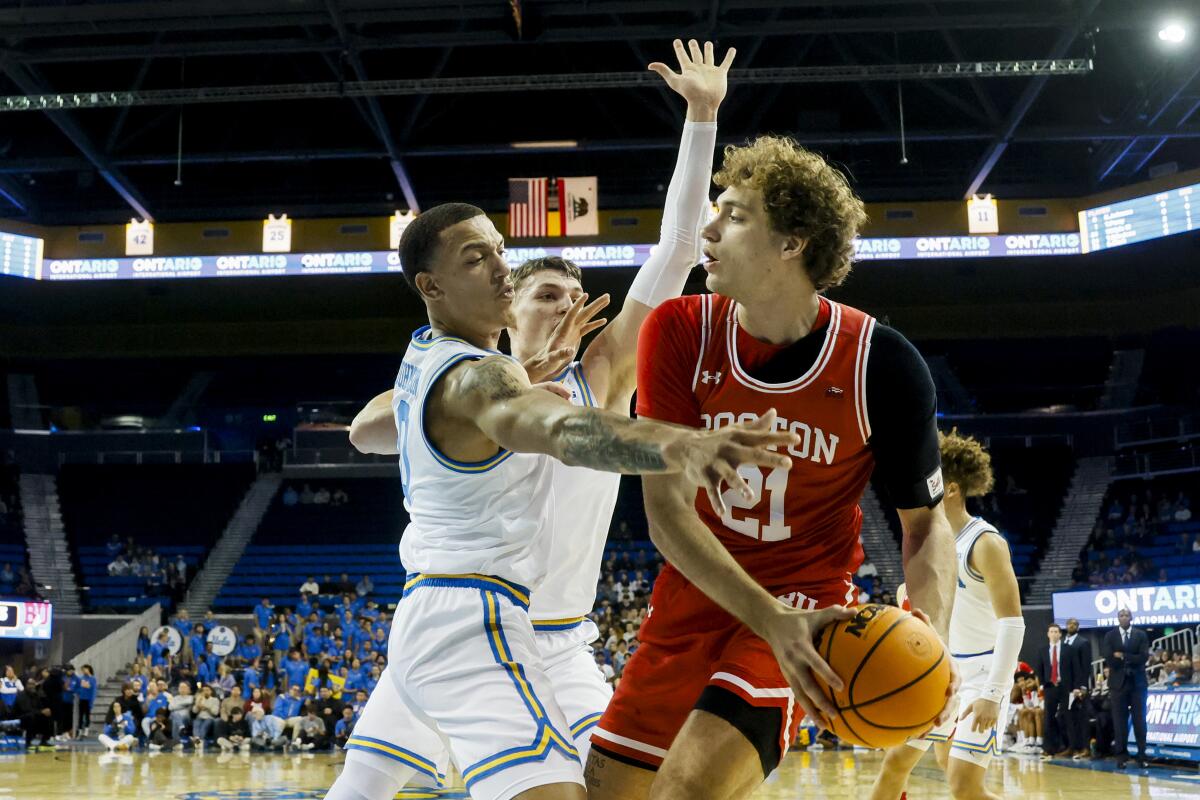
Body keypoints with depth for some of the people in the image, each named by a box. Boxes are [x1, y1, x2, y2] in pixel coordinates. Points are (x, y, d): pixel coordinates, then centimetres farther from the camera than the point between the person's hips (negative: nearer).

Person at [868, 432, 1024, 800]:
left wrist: (993, 693, -28)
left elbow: (1012, 624, -22)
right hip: (941, 670, 8)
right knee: (895, 762, 10)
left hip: (982, 672, -8)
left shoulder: (985, 542, -18)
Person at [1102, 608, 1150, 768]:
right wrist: (1131, 660, -10)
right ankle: (1122, 755, 6)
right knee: (1119, 720, 1)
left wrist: (1123, 657, -12)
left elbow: (1143, 657, -9)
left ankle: (1142, 755, 7)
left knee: (1139, 719, 2)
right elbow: (1109, 660, -7)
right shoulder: (1110, 636, 4)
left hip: (1137, 682, 0)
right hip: (1118, 682, 0)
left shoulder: (1141, 635, 4)